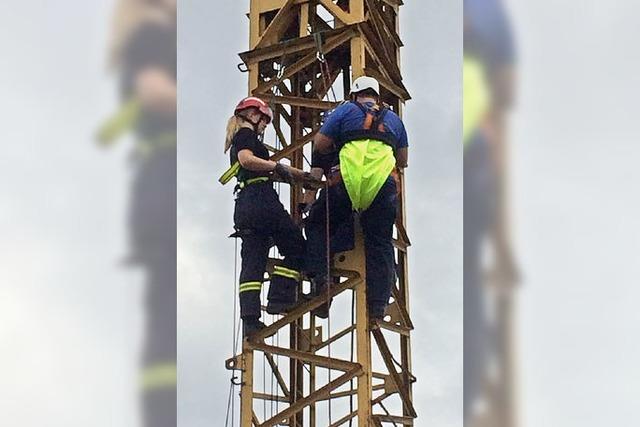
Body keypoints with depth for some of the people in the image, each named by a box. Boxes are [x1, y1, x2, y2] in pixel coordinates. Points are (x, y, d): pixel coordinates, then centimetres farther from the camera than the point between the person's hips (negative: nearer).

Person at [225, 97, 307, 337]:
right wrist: (277, 166, -15)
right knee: (296, 247, -1)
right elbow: (247, 160, -21)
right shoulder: (246, 134, 1)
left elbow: (267, 172, 32)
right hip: (260, 199, -9)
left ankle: (250, 318, -10)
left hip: (244, 206, 9)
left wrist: (303, 175, 32)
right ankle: (280, 299, -11)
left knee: (253, 261, 0)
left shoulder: (237, 140, 30)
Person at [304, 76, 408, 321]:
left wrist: (318, 168, 26)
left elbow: (320, 144, 7)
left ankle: (319, 275, -4)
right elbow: (403, 161, 25)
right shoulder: (393, 118, 23)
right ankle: (378, 305, 1)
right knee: (380, 244, 8)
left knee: (317, 225, 16)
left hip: (346, 180, -2)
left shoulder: (346, 111, 14)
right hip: (383, 184, 2)